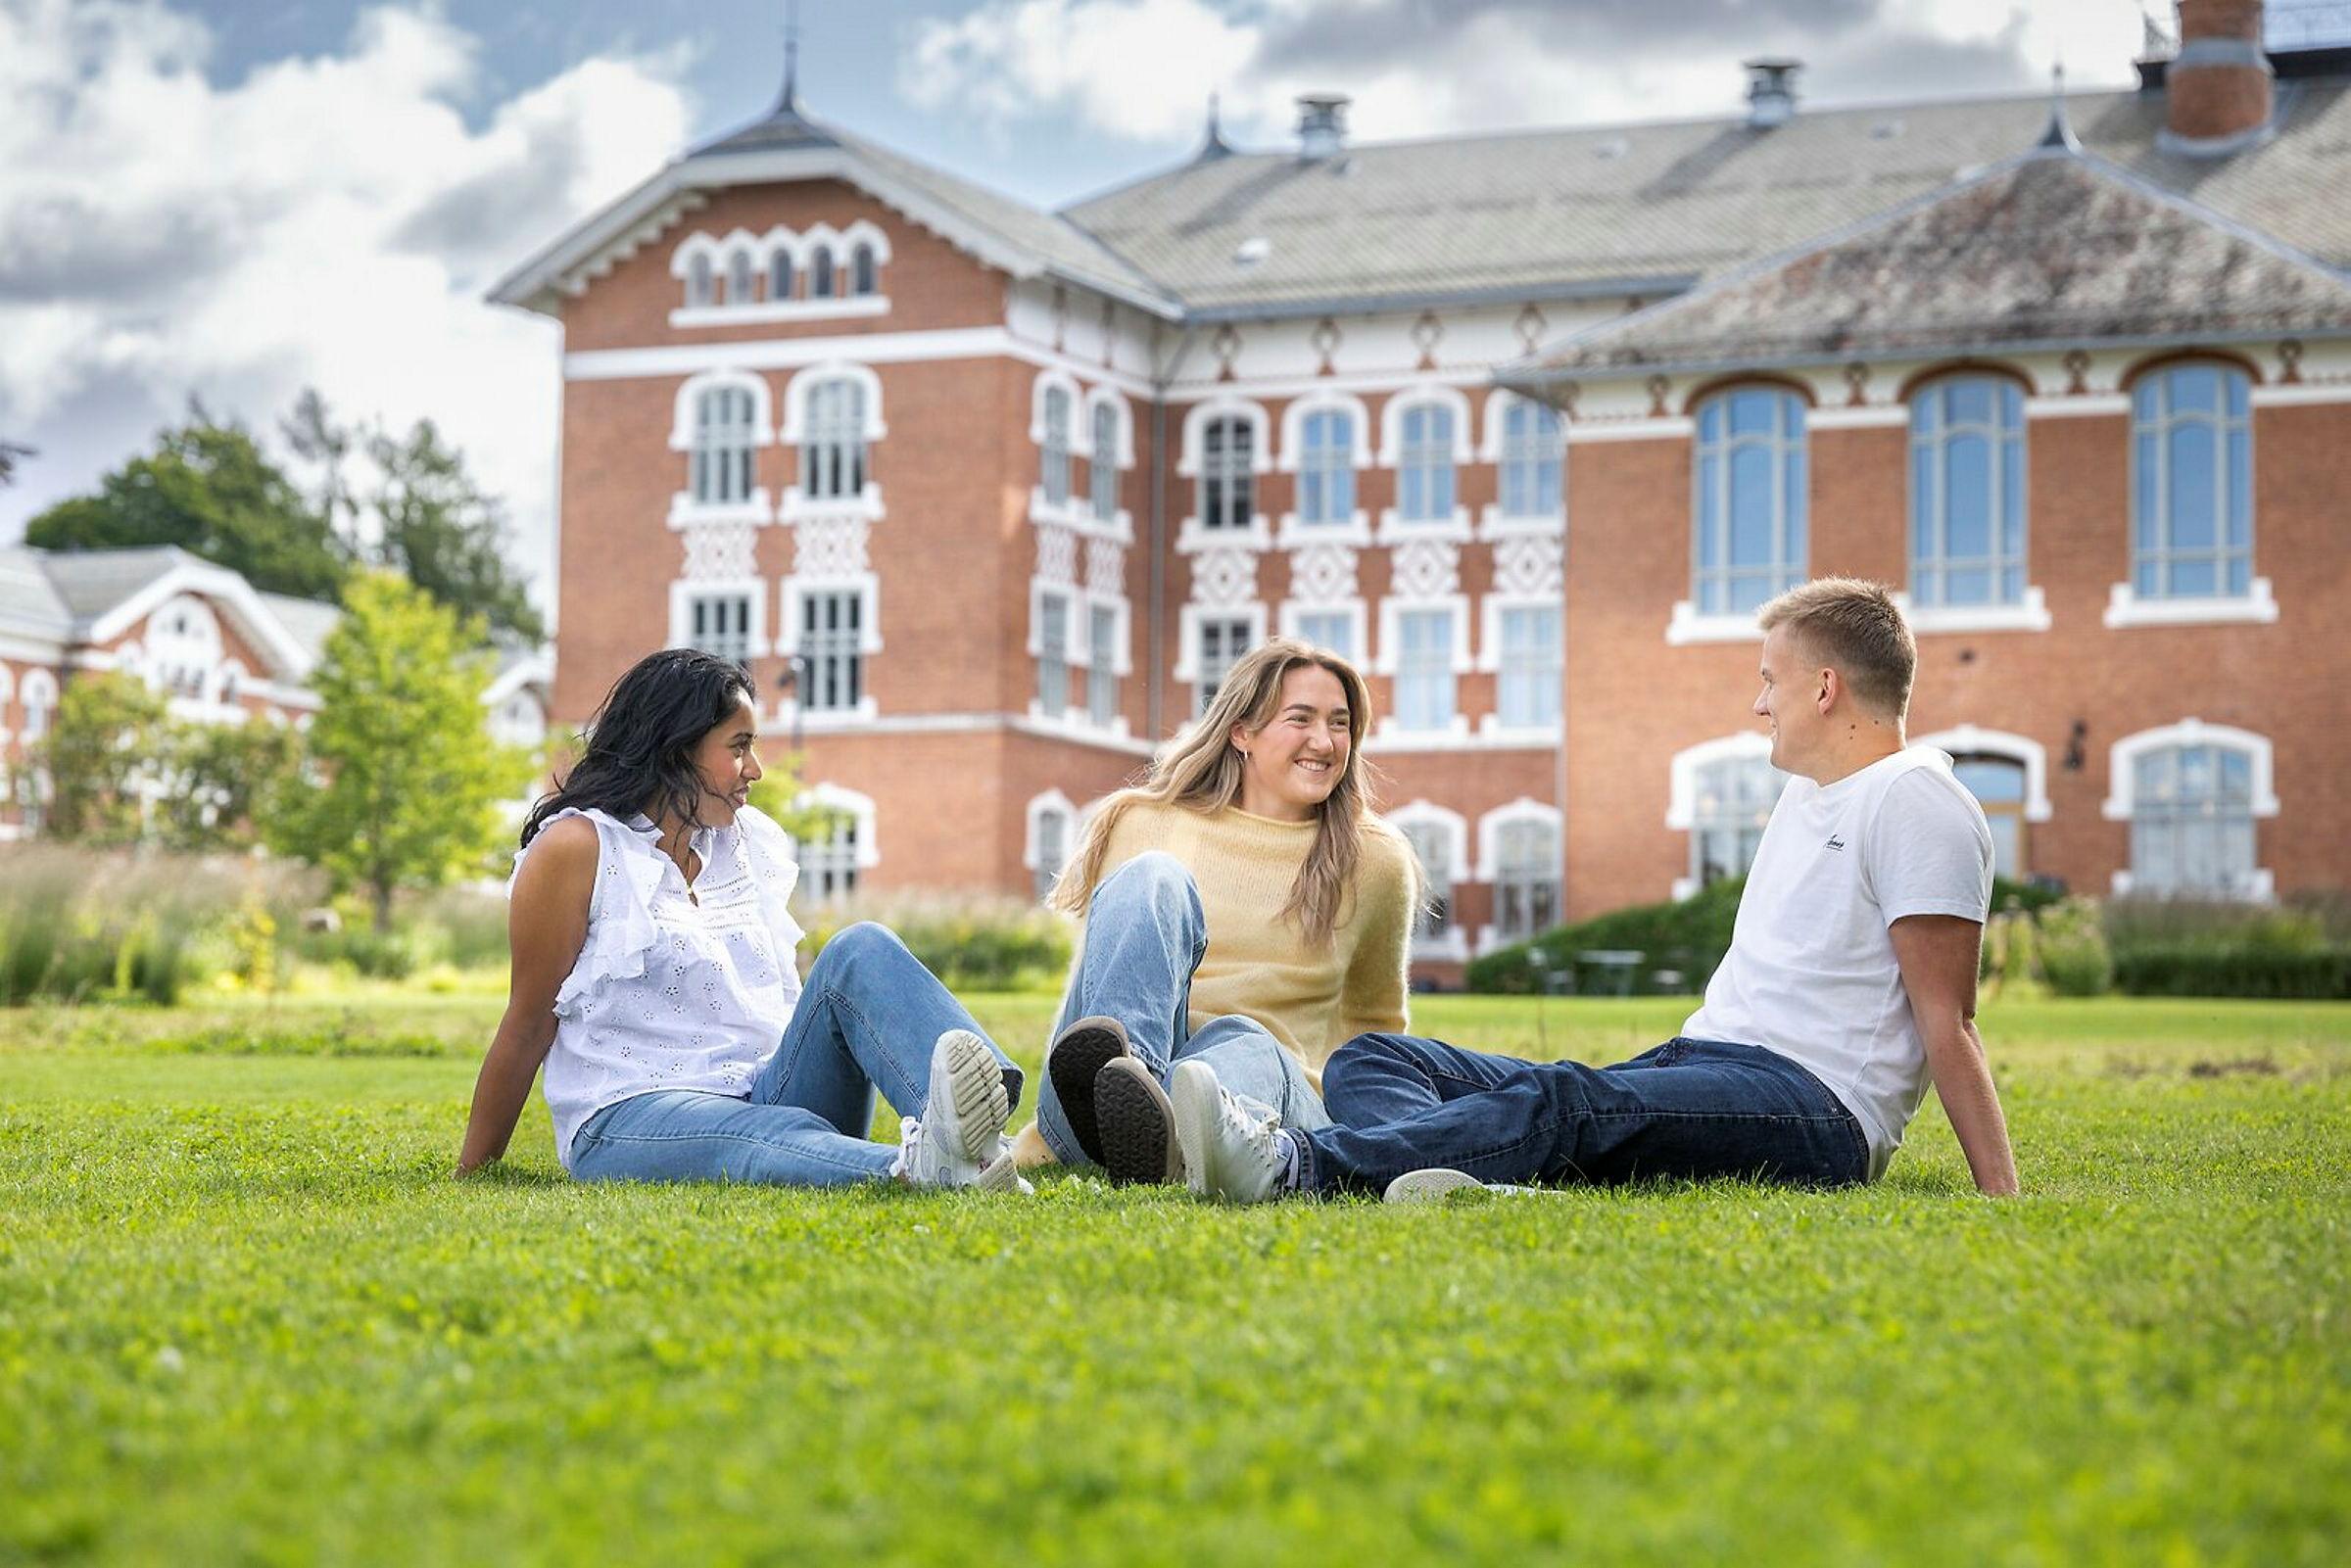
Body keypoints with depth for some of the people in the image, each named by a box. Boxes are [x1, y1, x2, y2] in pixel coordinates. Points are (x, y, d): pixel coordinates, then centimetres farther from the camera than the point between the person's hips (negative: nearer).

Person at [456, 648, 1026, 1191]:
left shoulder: (749, 843, 17)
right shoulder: (575, 848, -2)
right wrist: (472, 1173, 3)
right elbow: (527, 1028, 1)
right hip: (631, 1119, -5)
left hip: (766, 1095, 5)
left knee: (859, 952, -21)